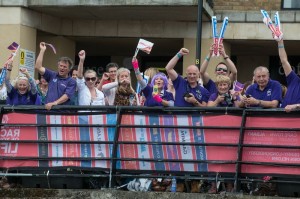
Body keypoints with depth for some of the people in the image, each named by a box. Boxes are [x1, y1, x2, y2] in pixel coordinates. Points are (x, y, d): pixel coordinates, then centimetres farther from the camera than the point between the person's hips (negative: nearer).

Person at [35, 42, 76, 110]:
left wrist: (55, 103, -25)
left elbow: (67, 95, -10)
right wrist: (42, 50, 5)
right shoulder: (52, 75, 15)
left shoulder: (71, 82, 4)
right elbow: (38, 67, 8)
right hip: (48, 108, 3)